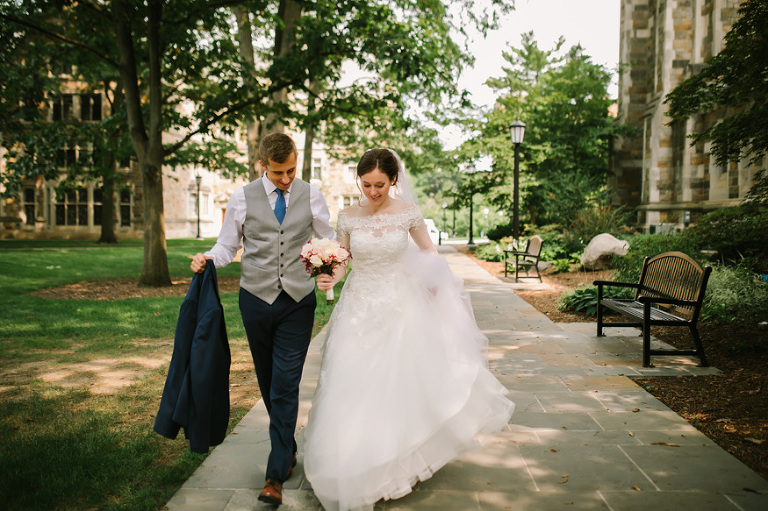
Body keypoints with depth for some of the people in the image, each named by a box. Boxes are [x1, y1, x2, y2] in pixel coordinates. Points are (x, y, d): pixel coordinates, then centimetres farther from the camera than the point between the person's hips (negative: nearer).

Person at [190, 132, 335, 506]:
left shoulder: (311, 196, 3)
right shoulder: (242, 199, 2)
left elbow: (328, 241, 10)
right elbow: (227, 246, 6)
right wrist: (207, 259, -14)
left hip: (298, 301, -1)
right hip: (256, 299, 2)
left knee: (285, 386, -5)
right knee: (268, 382, 14)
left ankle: (275, 474, 2)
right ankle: (288, 448, 35)